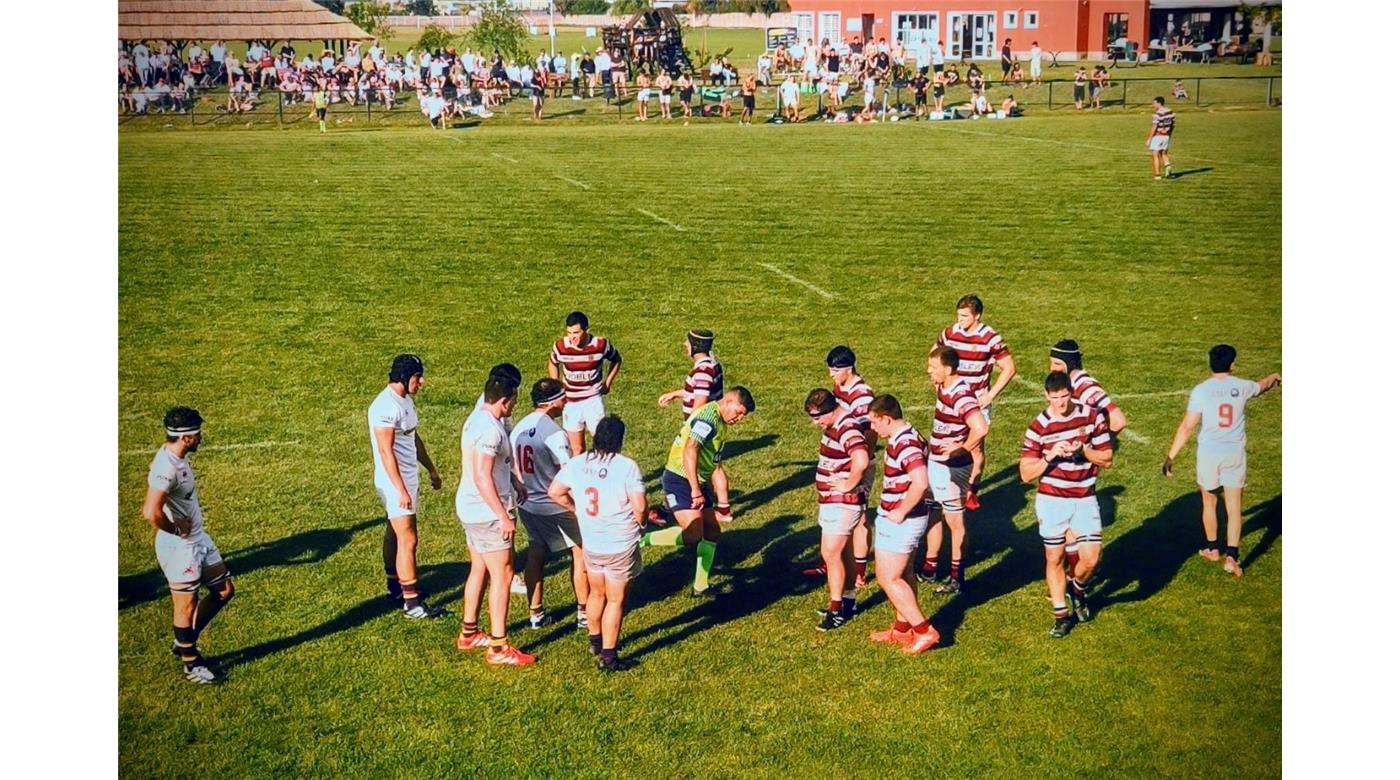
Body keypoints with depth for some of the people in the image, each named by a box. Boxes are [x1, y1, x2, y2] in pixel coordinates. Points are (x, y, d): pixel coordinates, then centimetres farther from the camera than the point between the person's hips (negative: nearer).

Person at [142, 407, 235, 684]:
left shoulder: (177, 457, 2)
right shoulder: (166, 468, -28)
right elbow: (151, 513, -38)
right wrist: (176, 530, -21)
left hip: (199, 538, 9)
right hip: (179, 546, -9)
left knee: (224, 591, 17)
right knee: (187, 604, 6)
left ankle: (186, 643, 32)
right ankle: (191, 664, 24)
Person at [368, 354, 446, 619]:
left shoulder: (405, 401, 9)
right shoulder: (385, 406, -21)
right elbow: (386, 451, -23)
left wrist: (431, 470, 26)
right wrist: (401, 490, -24)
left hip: (408, 480, 10)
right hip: (395, 484, -10)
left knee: (395, 534, 19)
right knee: (408, 540, -8)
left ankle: (395, 586, 31)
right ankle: (412, 602, -5)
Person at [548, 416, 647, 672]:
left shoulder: (577, 463, -4)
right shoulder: (627, 466, -19)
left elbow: (555, 492, 4)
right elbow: (640, 507, -20)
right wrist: (639, 524, 1)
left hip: (590, 543, 5)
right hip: (621, 545, -5)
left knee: (597, 594, 25)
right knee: (615, 600, 6)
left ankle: (595, 640, 43)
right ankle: (608, 656, 9)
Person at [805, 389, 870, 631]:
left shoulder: (848, 429, -24)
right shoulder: (834, 426, 8)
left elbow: (862, 461, -41)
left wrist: (849, 484, -27)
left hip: (842, 503, -10)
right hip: (832, 502, 10)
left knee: (831, 554, -8)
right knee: (844, 553, 17)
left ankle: (837, 609, -1)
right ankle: (848, 602, 27)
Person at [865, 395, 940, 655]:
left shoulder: (905, 443, -25)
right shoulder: (900, 438, 8)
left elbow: (920, 482, -36)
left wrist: (901, 512, -25)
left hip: (900, 521, -10)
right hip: (895, 519, 10)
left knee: (888, 578, -3)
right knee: (903, 575, 19)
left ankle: (924, 630, 1)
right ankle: (902, 629, 31)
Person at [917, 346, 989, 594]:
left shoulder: (961, 396, -26)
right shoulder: (942, 387, 1)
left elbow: (980, 428, -39)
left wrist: (963, 448, -25)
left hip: (952, 468, -10)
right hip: (935, 462, 10)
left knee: (954, 522, 4)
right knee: (932, 515, 19)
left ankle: (956, 576, 17)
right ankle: (930, 568, 32)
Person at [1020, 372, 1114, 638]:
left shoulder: (1092, 416, -4)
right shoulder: (1038, 426, -9)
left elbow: (1107, 459, 0)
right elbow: (1026, 474, -8)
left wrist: (1082, 450, -18)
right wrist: (1050, 456, -24)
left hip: (1085, 499, 1)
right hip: (1052, 500, -1)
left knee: (1090, 559, -4)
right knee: (1055, 559, 5)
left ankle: (1077, 588, 30)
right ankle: (1062, 615, 20)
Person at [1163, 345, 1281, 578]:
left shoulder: (1201, 390, -10)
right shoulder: (1241, 387, -2)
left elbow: (1187, 427, -12)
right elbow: (1262, 386, 23)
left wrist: (1171, 456, -5)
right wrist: (1274, 377, 47)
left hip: (1208, 453, -1)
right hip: (1234, 454, 1)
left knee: (1208, 502, 19)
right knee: (1234, 507, 5)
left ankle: (1212, 548, 34)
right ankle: (1232, 555, -5)